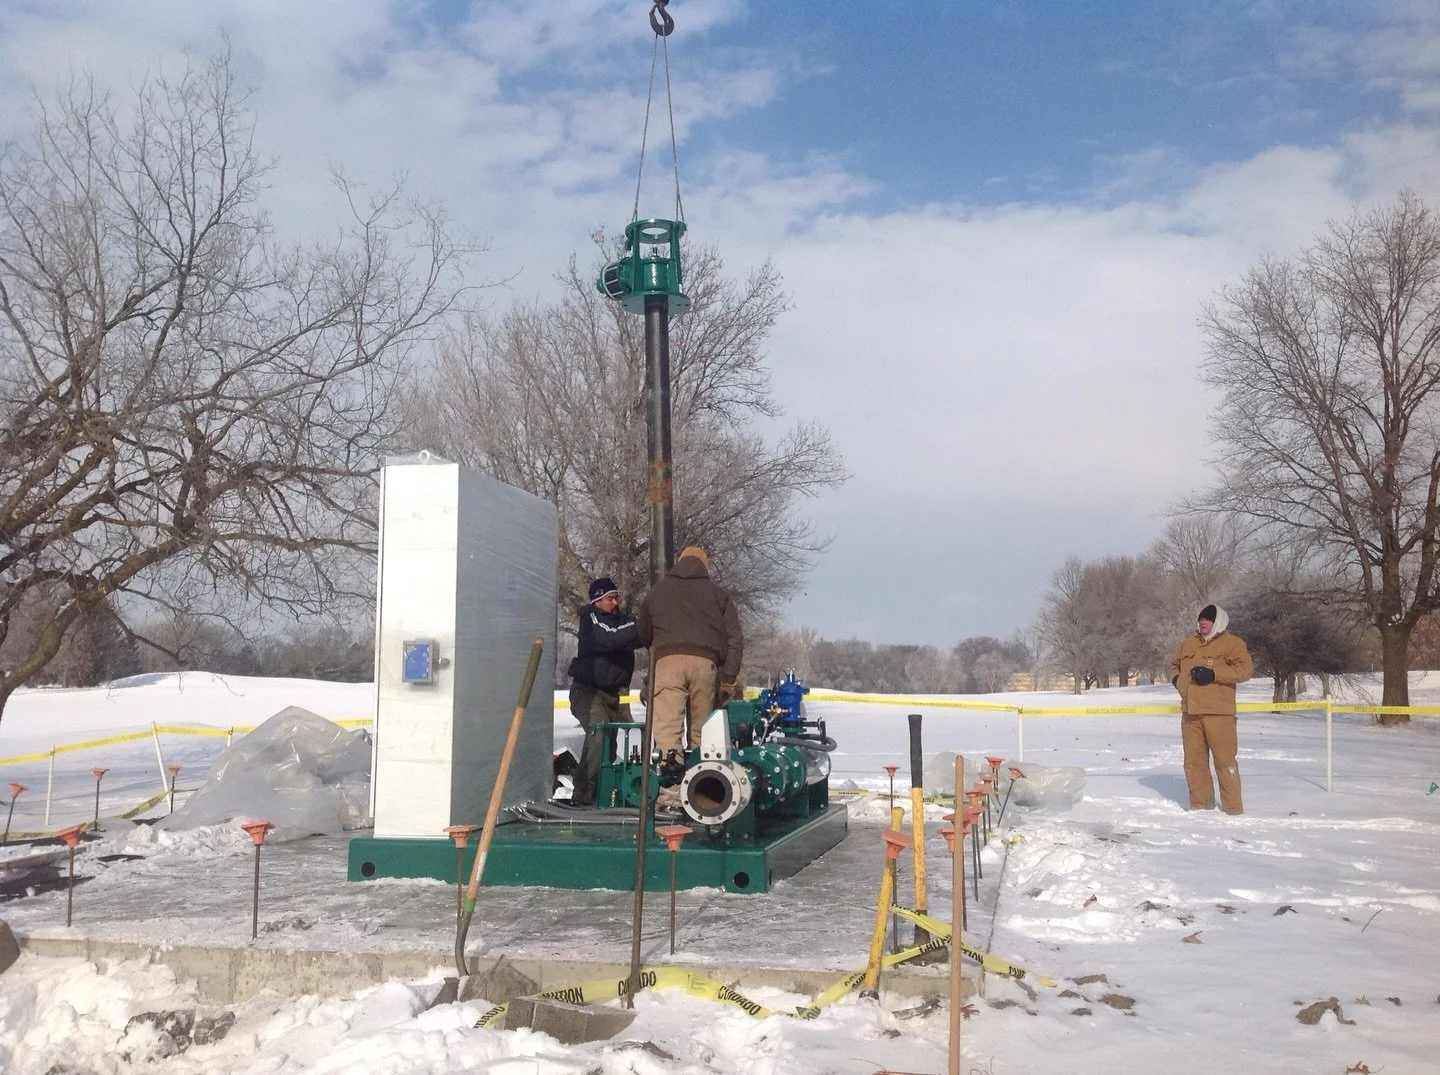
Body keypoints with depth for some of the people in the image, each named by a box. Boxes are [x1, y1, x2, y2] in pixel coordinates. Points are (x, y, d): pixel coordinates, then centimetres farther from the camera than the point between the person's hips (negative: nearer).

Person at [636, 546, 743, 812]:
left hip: (667, 659, -1)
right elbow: (734, 638, 11)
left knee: (667, 727, -11)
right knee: (701, 730, 9)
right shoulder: (717, 594, 20)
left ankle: (671, 789, -27)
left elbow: (644, 635, 33)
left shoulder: (657, 591, 22)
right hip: (705, 662, 1)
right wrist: (730, 678, 11)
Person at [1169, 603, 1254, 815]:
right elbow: (1174, 666, 31)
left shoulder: (1232, 643, 0)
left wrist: (1214, 674, -19)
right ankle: (1200, 803, 20)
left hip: (1218, 712, -6)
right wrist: (1177, 680, 9)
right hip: (1190, 712, 6)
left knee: (1225, 760, -6)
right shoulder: (1188, 644, 18)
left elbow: (1245, 668, -12)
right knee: (1194, 761, 10)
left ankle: (1233, 807, 0)